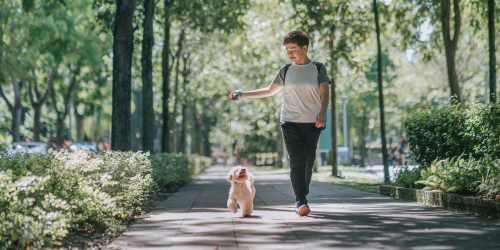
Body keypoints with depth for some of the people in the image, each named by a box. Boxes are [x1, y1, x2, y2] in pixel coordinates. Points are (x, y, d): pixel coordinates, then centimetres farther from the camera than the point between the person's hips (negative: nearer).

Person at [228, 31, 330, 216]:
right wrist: (241, 95, 14)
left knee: (308, 162, 3)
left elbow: (324, 93, -6)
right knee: (297, 161, -12)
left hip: (312, 123, 0)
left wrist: (322, 113, -25)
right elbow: (269, 91, 18)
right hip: (290, 122, 1)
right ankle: (301, 202, -17)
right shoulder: (286, 71, 10)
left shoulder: (318, 68, 4)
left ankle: (302, 197, 18)